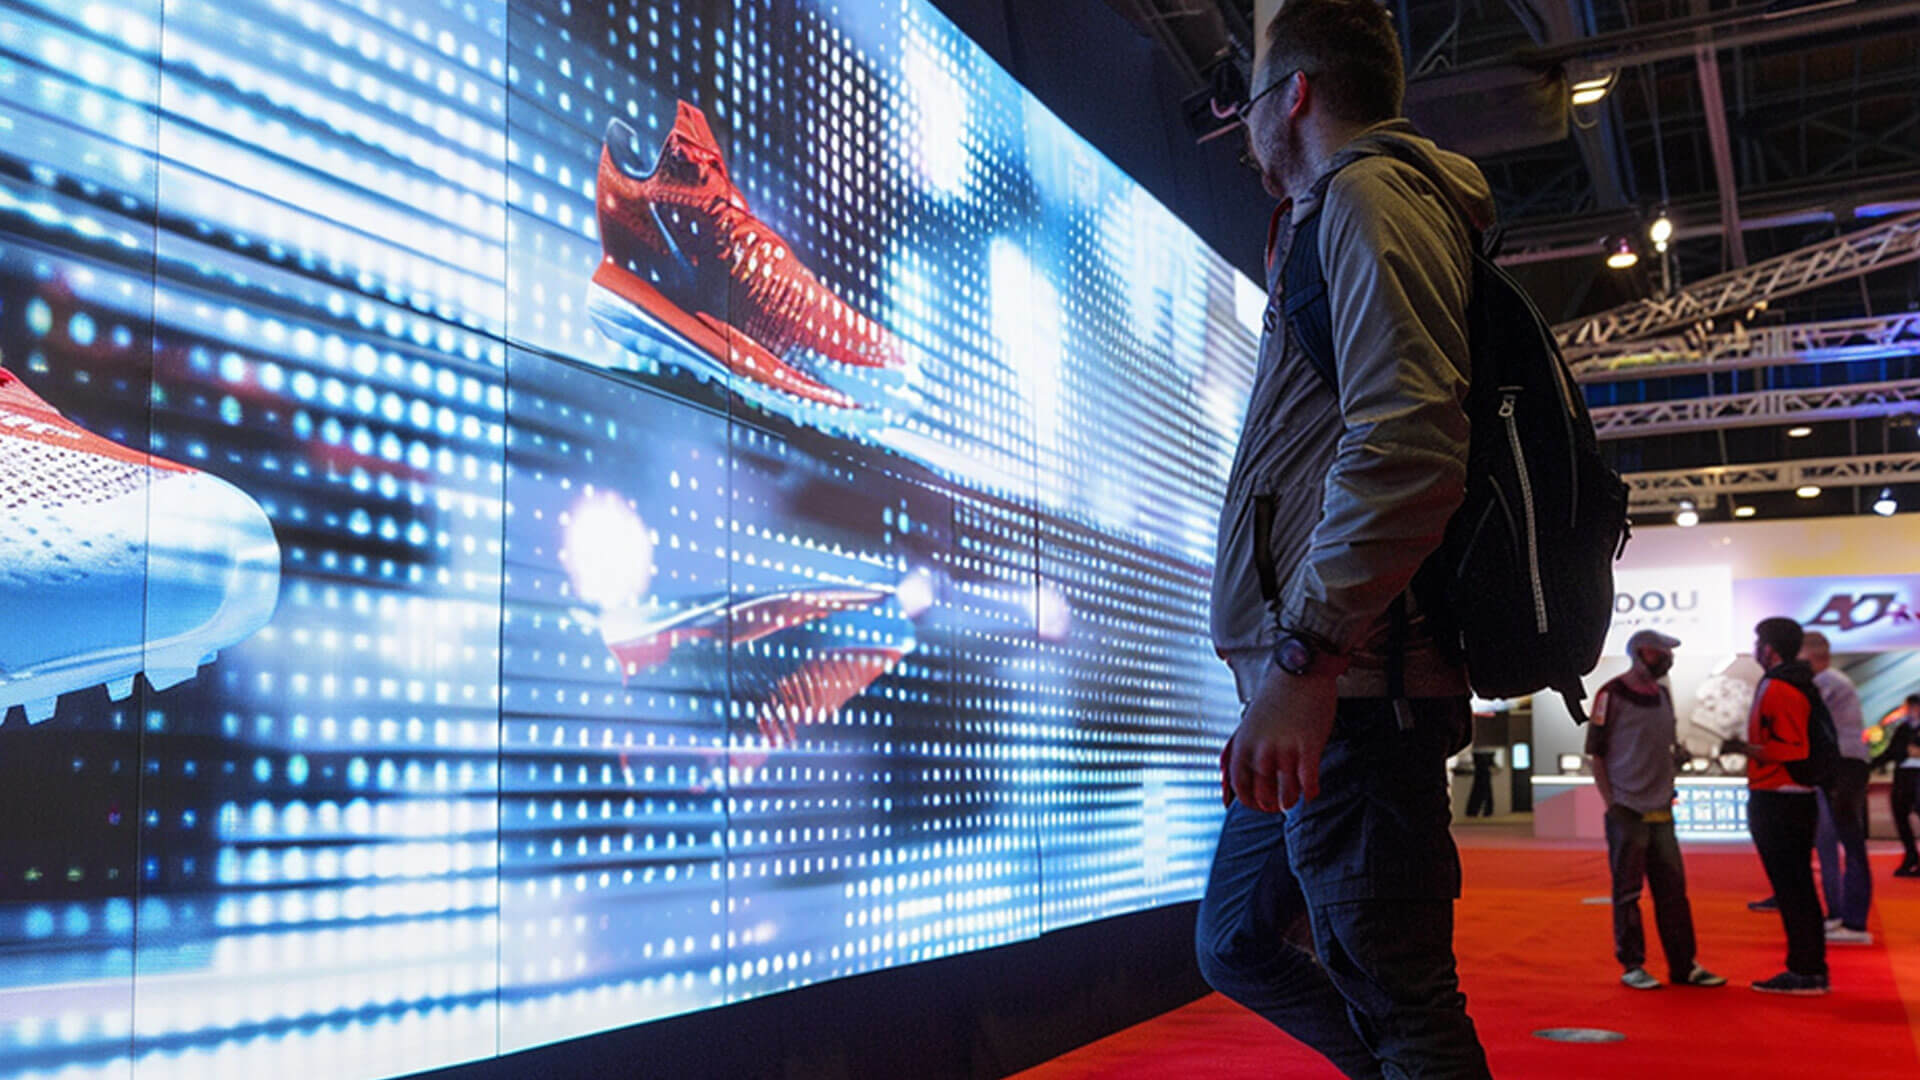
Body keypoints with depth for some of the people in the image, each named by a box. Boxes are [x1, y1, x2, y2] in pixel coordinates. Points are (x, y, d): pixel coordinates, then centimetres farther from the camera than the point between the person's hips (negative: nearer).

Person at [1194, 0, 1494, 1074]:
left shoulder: (1367, 192, -6)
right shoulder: (1328, 217, 27)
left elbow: (1406, 438, -24)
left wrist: (1304, 657, -28)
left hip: (1347, 685, -11)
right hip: (1324, 689, 11)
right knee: (1236, 946, 18)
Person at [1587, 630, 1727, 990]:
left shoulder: (1662, 695, 14)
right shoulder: (1612, 696, -7)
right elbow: (1595, 754, -6)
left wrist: (1669, 791, 12)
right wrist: (1611, 804, -11)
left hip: (1661, 812, 7)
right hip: (1627, 811, -6)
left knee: (1673, 889, 8)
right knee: (1627, 892, -1)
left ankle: (1683, 965, 15)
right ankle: (1632, 965, 7)